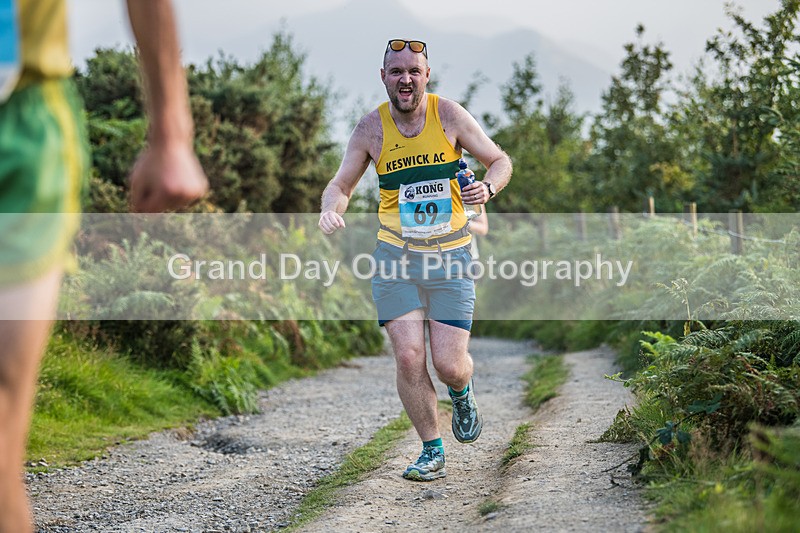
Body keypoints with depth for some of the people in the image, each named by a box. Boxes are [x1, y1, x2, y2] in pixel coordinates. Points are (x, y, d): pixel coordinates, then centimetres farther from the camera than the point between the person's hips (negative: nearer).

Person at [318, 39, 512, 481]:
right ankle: (432, 452, 10)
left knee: (449, 365, -6)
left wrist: (488, 186, -18)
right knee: (408, 358, -9)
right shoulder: (371, 128, 0)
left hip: (450, 257, -1)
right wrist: (331, 208, -16)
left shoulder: (448, 114, -3)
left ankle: (462, 393, 32)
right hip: (396, 257, 1)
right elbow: (341, 184, 7)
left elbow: (500, 160, 5)